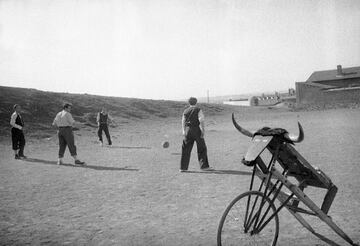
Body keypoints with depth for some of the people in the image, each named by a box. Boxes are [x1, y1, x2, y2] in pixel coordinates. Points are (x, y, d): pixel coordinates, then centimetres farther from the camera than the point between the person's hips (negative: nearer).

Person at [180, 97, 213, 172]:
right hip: (197, 130, -4)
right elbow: (201, 120, -14)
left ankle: (183, 167, 9)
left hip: (188, 130, 4)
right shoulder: (198, 110, -2)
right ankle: (204, 166, 2)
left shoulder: (185, 111, 10)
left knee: (186, 150, 8)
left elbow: (183, 121, 6)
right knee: (202, 149, 4)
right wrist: (203, 130, -11)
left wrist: (184, 131, 13)